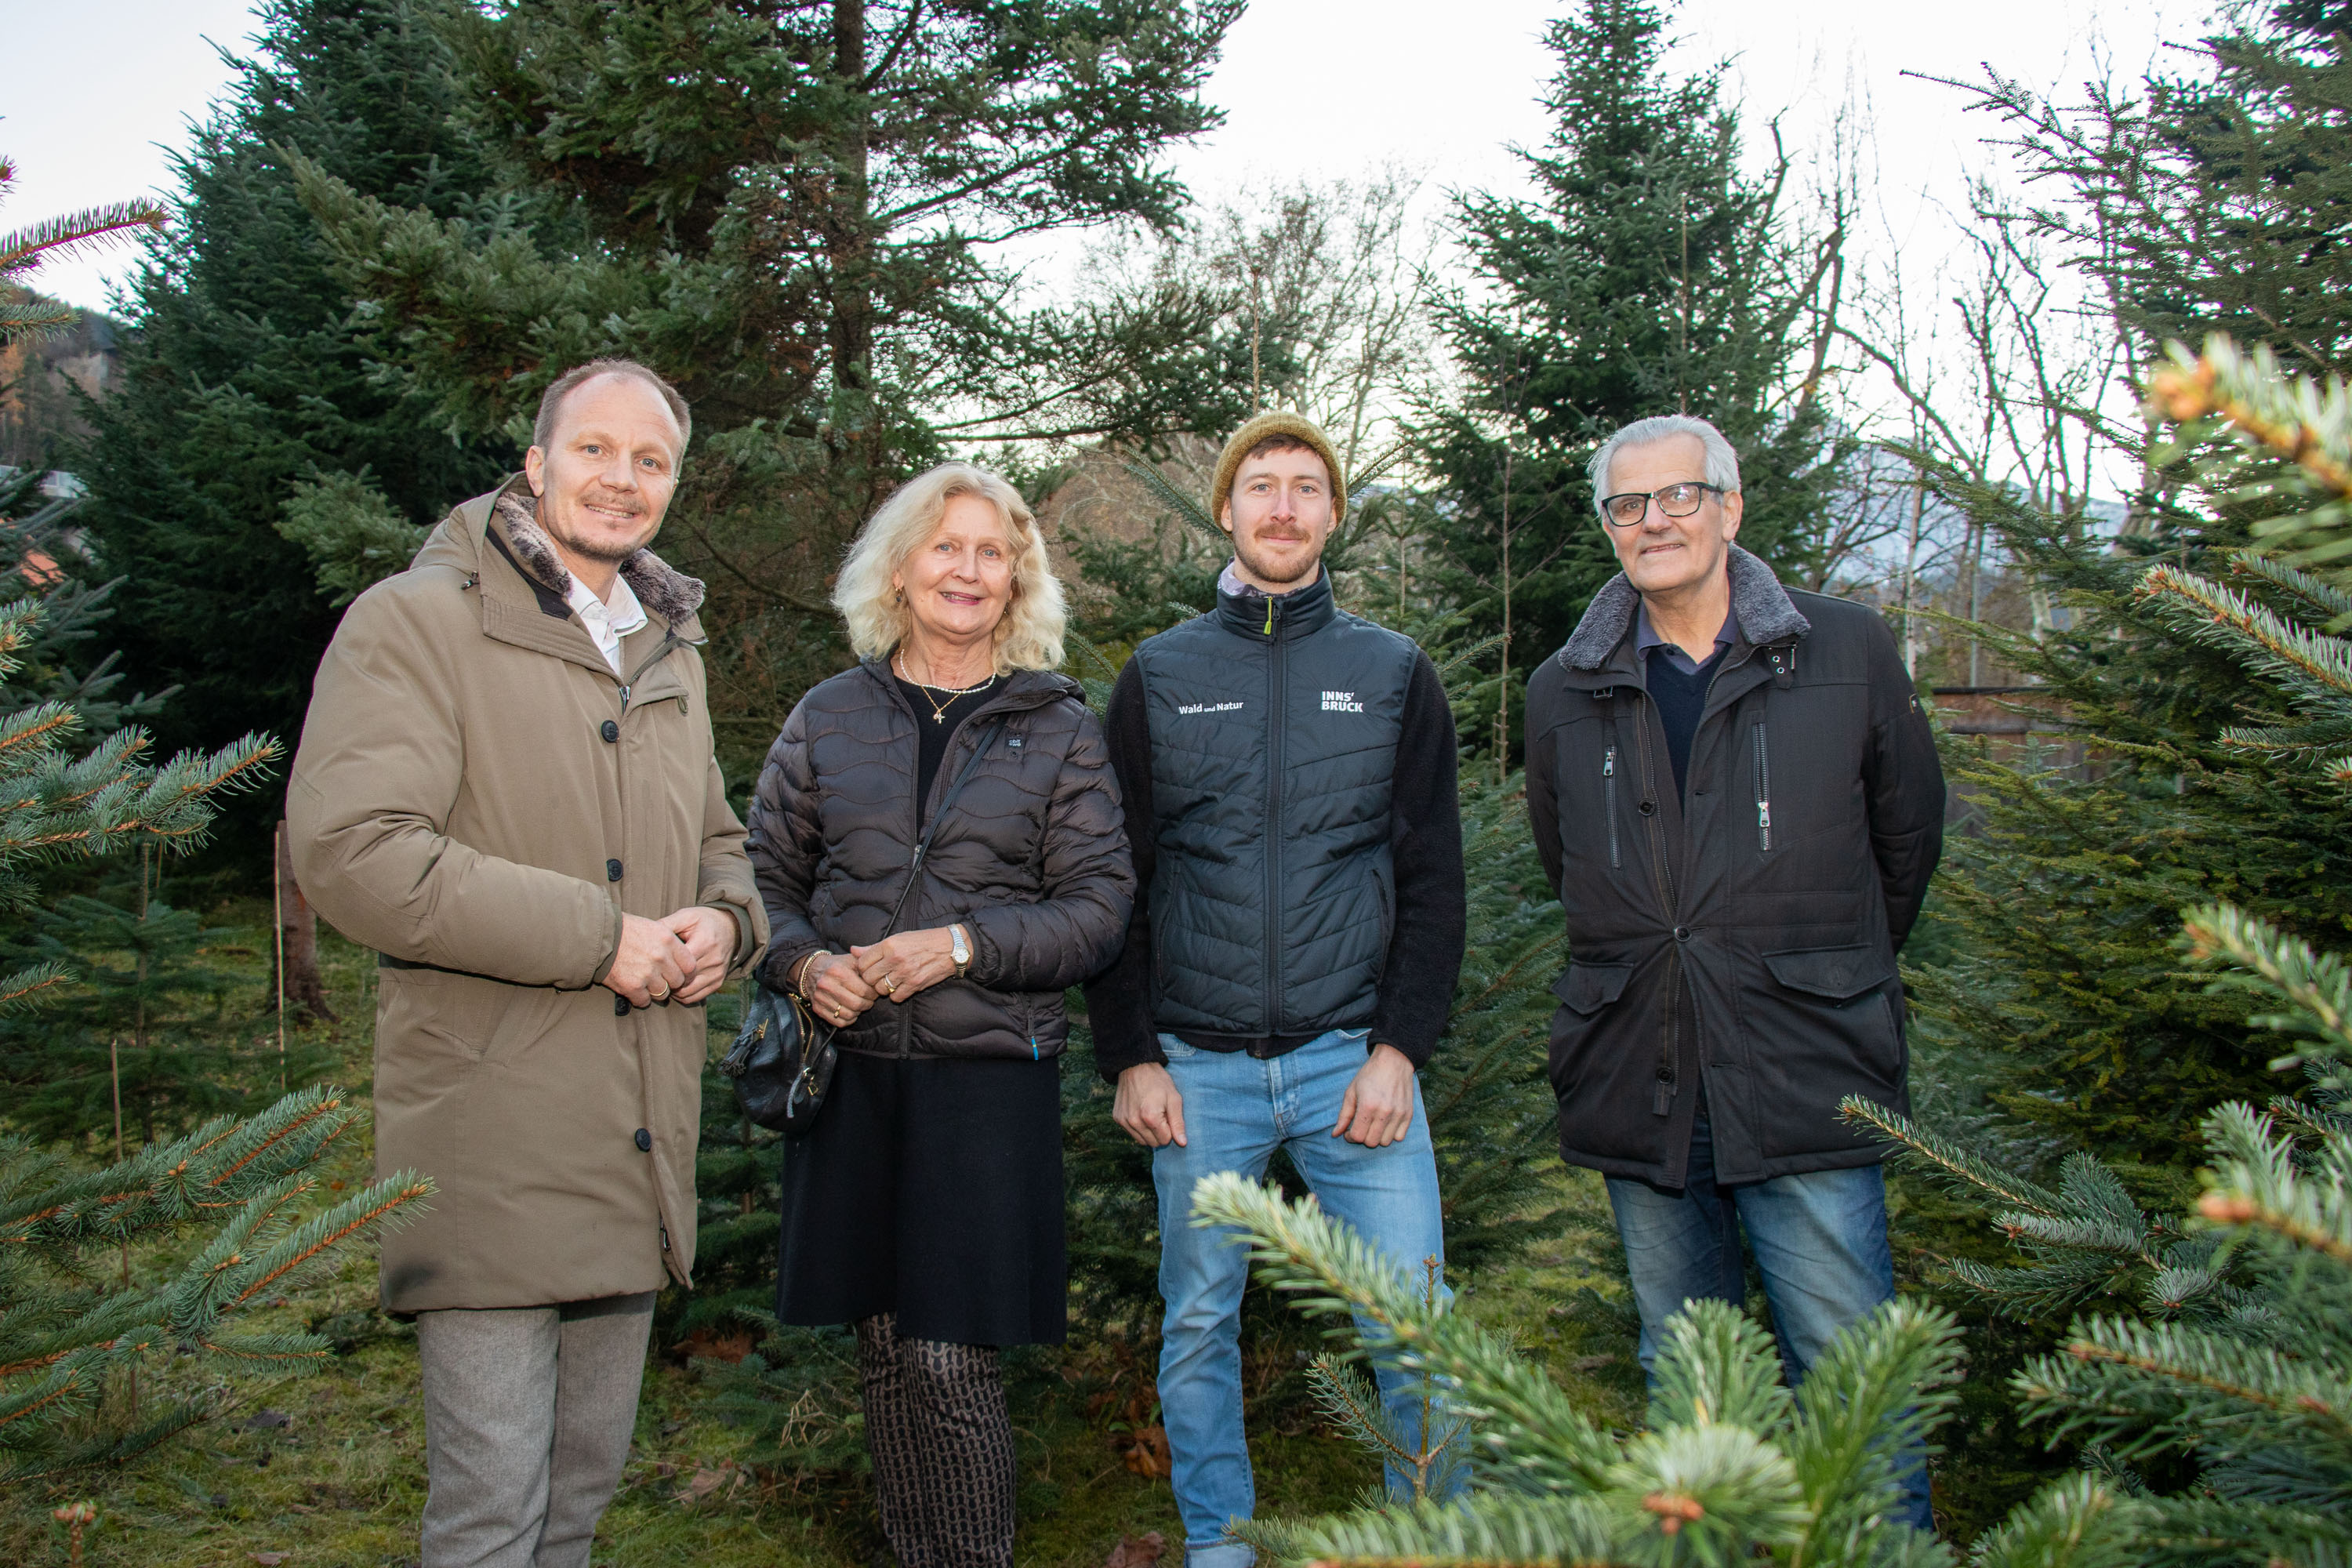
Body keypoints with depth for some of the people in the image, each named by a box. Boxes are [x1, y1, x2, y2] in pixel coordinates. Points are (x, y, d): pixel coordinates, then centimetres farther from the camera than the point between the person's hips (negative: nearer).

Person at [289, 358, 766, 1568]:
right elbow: (349, 850, -19)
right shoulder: (418, 620, -6)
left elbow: (719, 846, 26)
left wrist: (723, 922, 1)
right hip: (492, 1141, -7)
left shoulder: (670, 653, 17)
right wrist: (595, 936, -18)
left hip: (636, 1148, 7)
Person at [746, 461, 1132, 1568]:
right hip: (853, 1072, 3)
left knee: (949, 1359, -5)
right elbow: (767, 880, 13)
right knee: (884, 1350, 10)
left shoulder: (1058, 727, 4)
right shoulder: (830, 717, 9)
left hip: (989, 1076, -2)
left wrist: (964, 945, -14)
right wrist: (804, 964, -8)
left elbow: (1098, 906, 0)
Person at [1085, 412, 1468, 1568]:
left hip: (1352, 1057, 0)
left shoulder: (1396, 674, 8)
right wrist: (1128, 1057, -1)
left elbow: (1433, 880, 5)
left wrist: (1400, 1047, -5)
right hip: (1197, 1068, 1)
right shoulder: (1157, 678, 8)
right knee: (1198, 1324, 9)